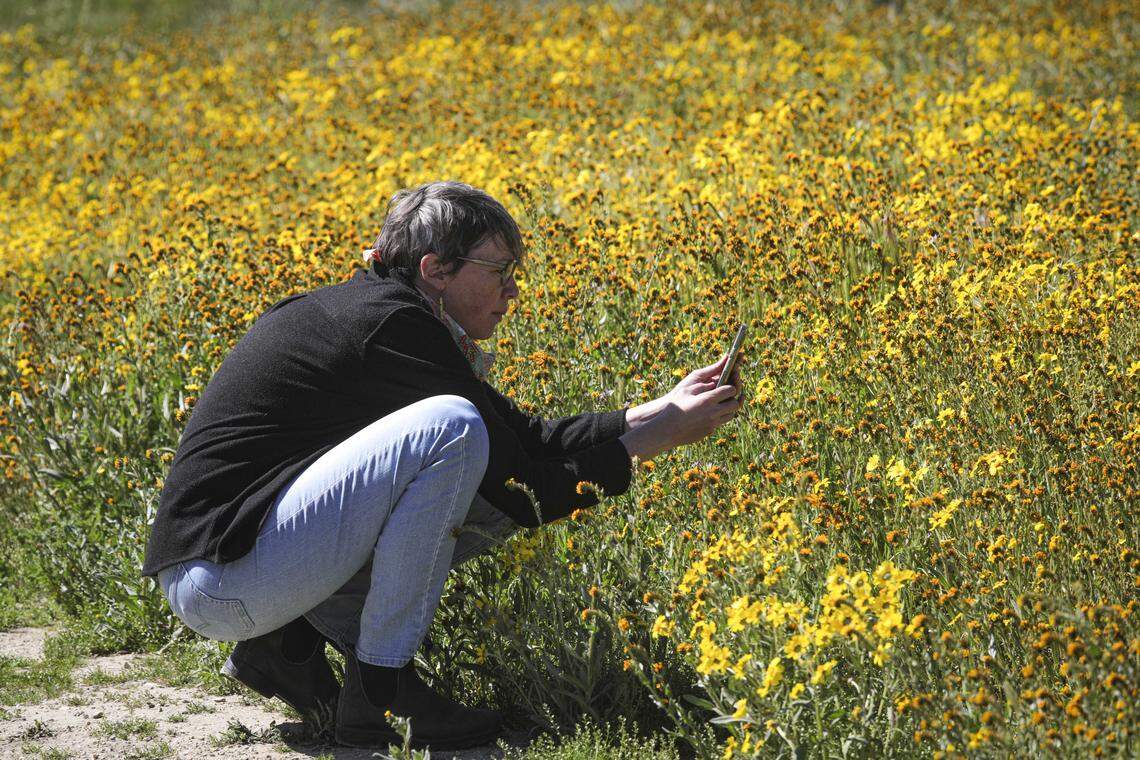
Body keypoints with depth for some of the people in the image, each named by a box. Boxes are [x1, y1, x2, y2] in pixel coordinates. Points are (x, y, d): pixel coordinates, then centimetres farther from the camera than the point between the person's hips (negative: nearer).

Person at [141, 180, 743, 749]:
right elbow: (522, 487, -12)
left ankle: (291, 639, 9)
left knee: (486, 506, 12)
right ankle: (377, 688, -13)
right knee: (451, 430, -22)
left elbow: (523, 436, 16)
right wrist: (650, 440, -3)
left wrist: (660, 410, 11)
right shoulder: (391, 326, -14)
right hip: (221, 582, -10)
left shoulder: (370, 307, 16)